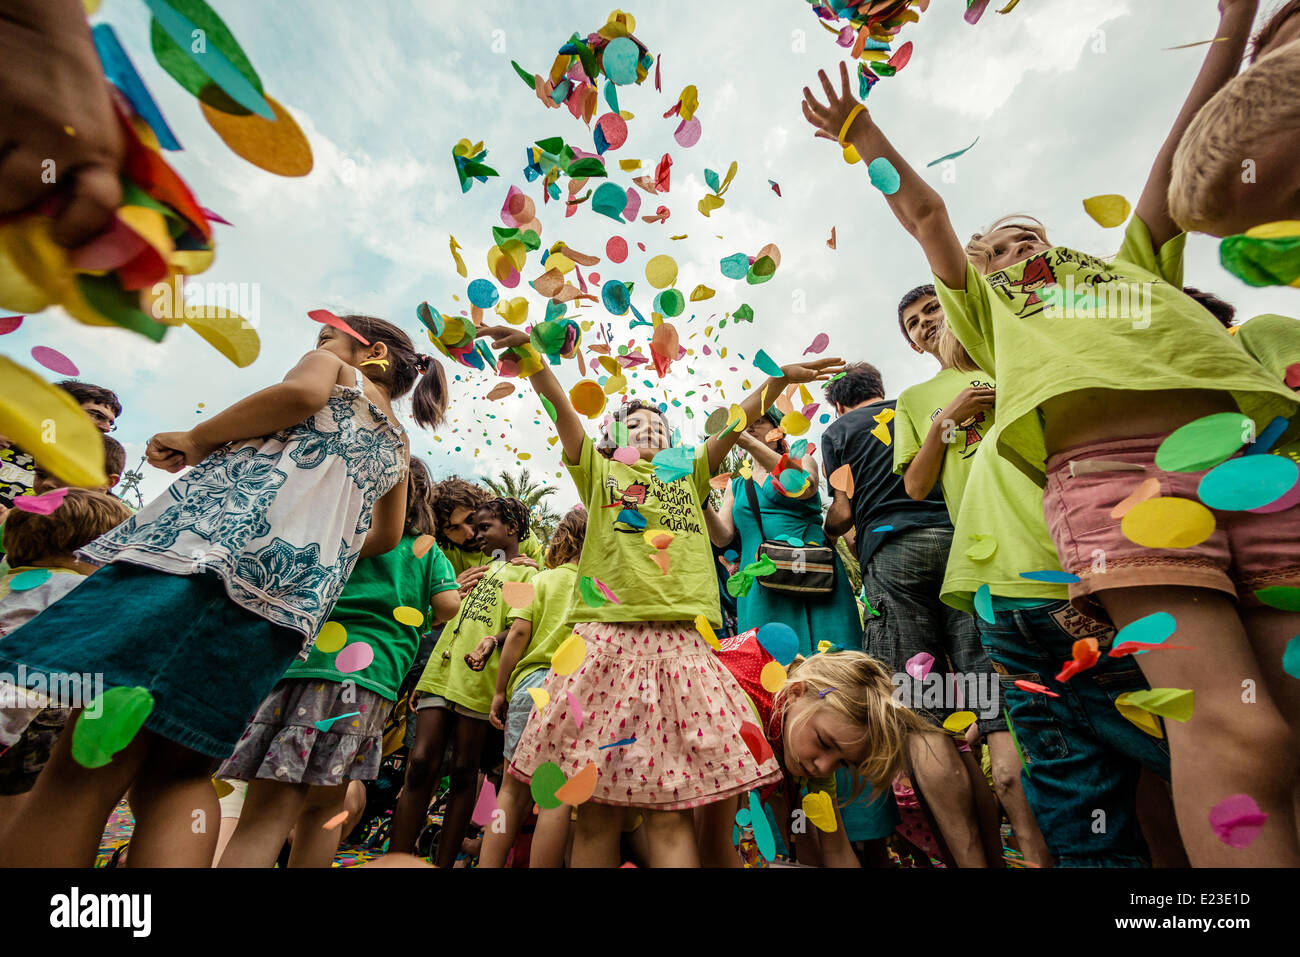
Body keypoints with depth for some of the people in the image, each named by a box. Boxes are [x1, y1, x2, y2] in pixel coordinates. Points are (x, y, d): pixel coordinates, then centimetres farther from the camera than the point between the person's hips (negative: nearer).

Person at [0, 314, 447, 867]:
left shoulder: (332, 370, 18)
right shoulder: (396, 448, 31)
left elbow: (301, 390, -7)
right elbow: (385, 537, 32)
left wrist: (195, 439, 4)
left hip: (220, 536, -6)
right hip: (297, 591, 6)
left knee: (90, 763, -8)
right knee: (177, 772, 10)